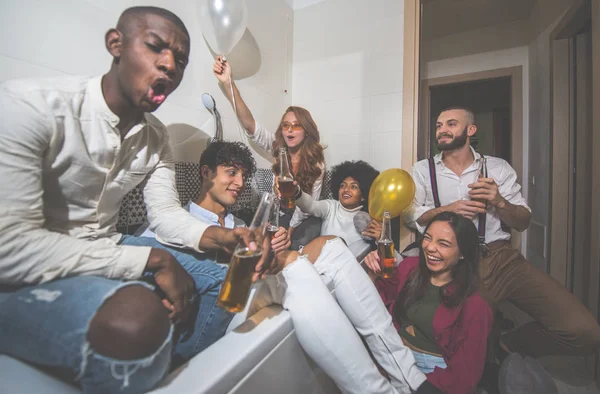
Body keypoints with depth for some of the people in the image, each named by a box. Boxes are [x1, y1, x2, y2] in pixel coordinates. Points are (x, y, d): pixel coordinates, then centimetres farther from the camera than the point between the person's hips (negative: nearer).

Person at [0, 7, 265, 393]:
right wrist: (154, 260, -27)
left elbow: (165, 212, 1)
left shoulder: (156, 136, 0)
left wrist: (214, 236, -20)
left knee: (225, 281, -1)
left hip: (104, 254, 7)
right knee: (139, 315, -37)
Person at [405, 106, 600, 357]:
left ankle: (511, 346, 18)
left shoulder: (498, 167, 7)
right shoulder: (422, 170, 4)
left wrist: (499, 201, -15)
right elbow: (410, 216, -4)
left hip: (502, 258, 2)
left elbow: (523, 222, 5)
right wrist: (445, 210, -19)